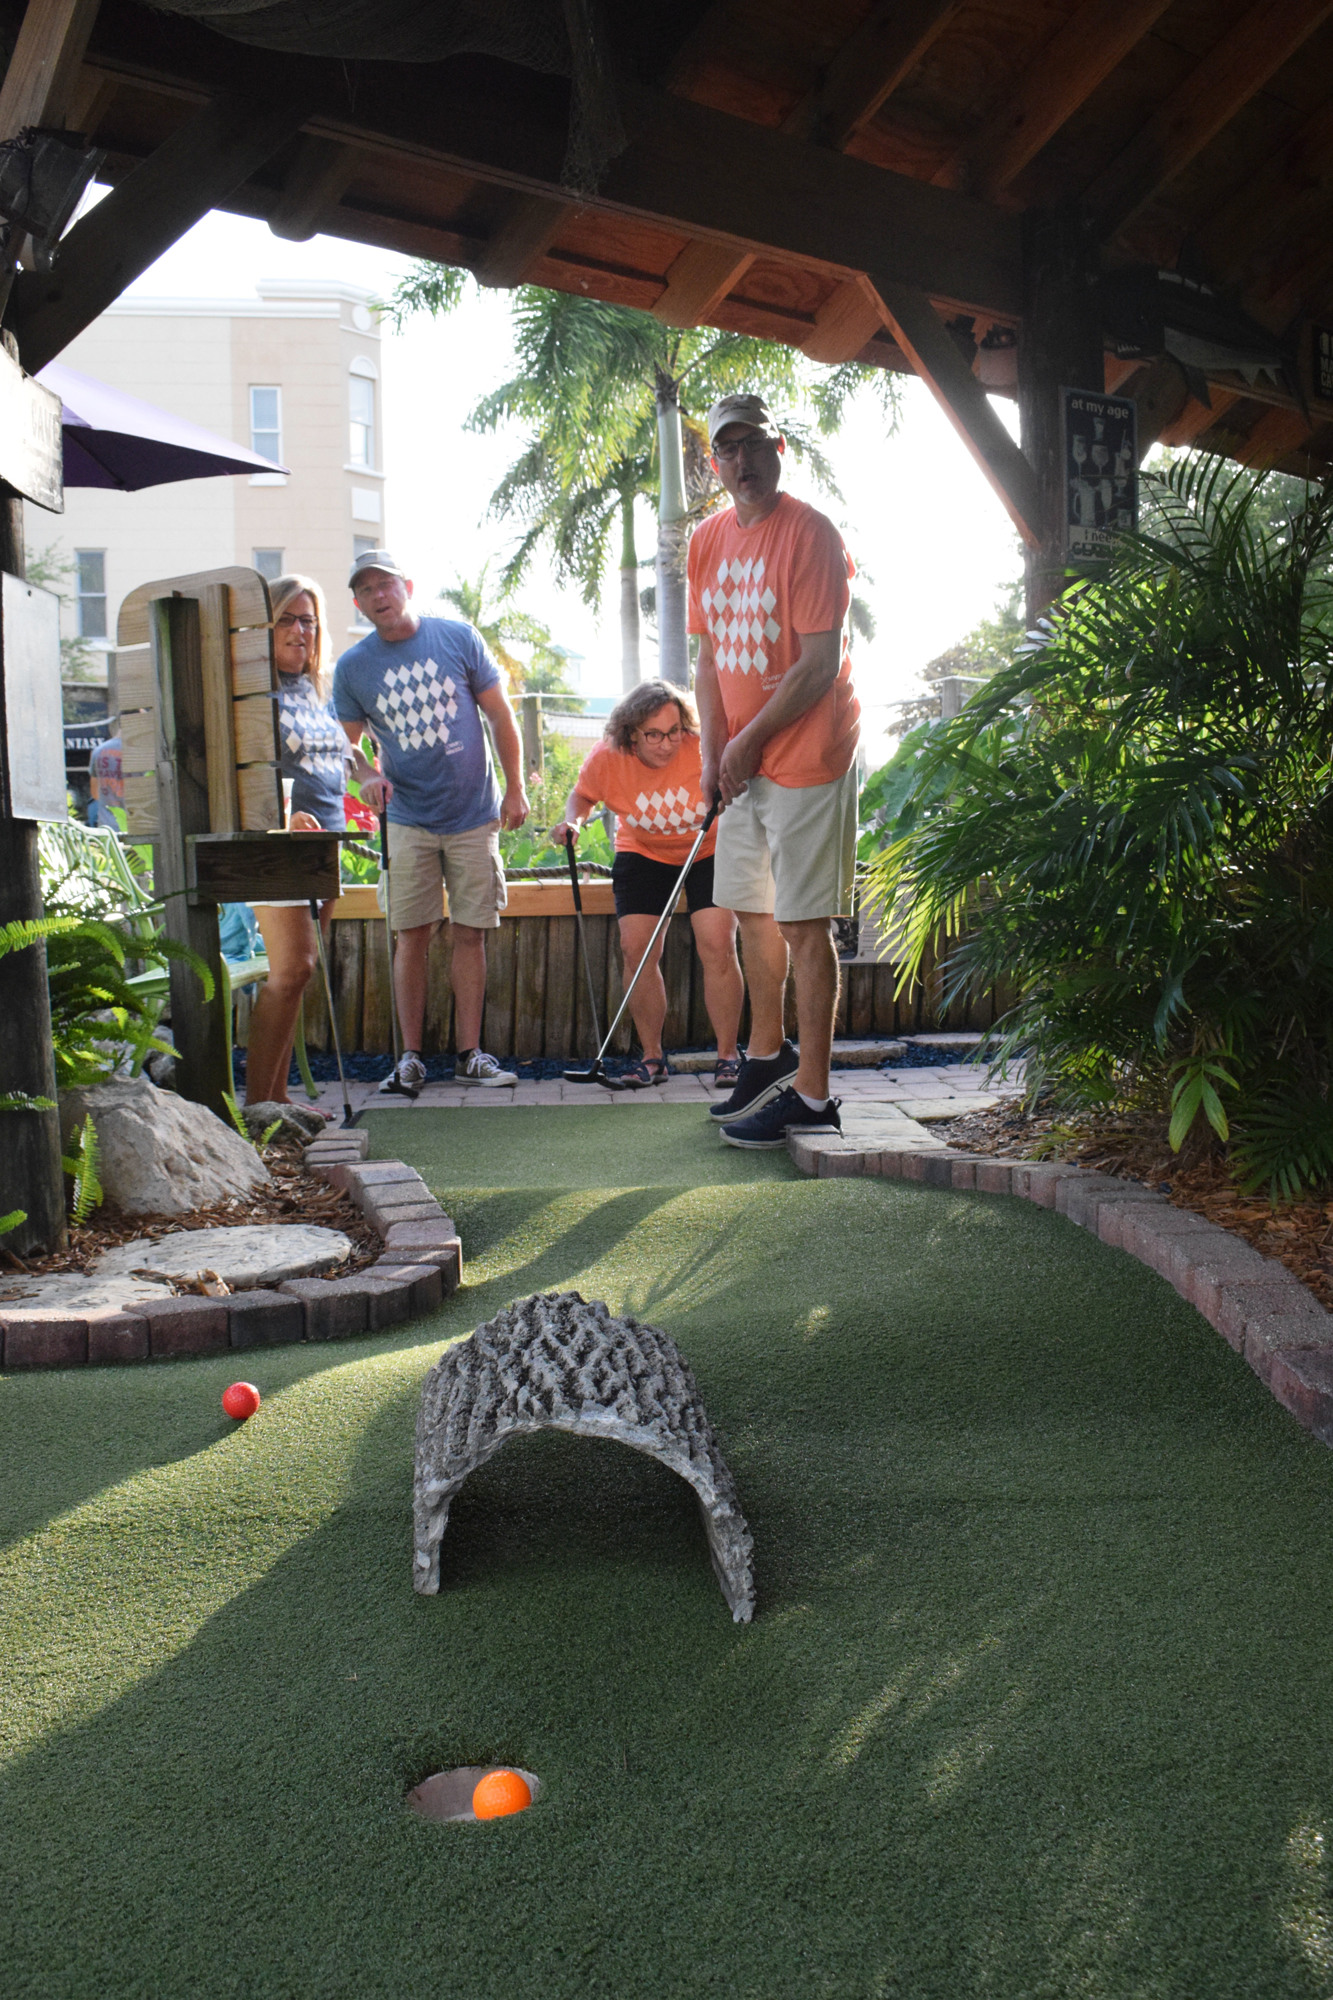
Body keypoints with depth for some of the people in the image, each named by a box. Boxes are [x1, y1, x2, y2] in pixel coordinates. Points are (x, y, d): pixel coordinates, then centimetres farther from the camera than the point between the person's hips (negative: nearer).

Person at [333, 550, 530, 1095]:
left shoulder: (459, 638, 0)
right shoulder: (352, 666, 2)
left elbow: (500, 716, 5)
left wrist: (515, 789, 1)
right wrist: (369, 776, -11)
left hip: (474, 816, 0)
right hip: (408, 820, 0)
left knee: (470, 934, 2)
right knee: (412, 936, -2)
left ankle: (469, 1054, 9)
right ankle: (409, 1057, 6)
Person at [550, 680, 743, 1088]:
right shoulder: (607, 758, -19)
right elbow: (583, 794, 2)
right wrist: (573, 822, -18)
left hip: (709, 852, -2)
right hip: (642, 853, 2)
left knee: (718, 947, -15)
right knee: (636, 949, -7)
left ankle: (728, 1057, -2)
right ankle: (652, 1057, 6)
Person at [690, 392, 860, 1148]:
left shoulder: (810, 534, -13)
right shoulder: (709, 539, 10)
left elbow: (820, 663, -18)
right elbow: (711, 654, 13)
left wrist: (750, 741, -13)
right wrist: (715, 752, 2)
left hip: (806, 757, -8)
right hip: (742, 763, 8)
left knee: (803, 924, -5)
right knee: (753, 910, 16)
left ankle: (813, 1093, 2)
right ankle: (768, 1056, 33)